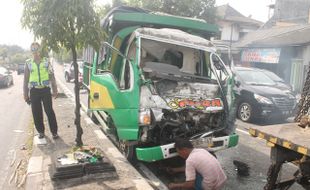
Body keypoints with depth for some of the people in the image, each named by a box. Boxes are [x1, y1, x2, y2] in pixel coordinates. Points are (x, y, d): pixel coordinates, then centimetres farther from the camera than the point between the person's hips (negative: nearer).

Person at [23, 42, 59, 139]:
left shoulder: (46, 61, 2)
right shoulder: (28, 63, 4)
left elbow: (52, 76, 3)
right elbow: (26, 79, 6)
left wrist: (55, 90, 0)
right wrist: (25, 94, 4)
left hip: (45, 89, -1)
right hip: (34, 91, 2)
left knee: (49, 111, 0)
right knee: (36, 113, 6)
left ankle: (54, 131, 10)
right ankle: (41, 131, 21)